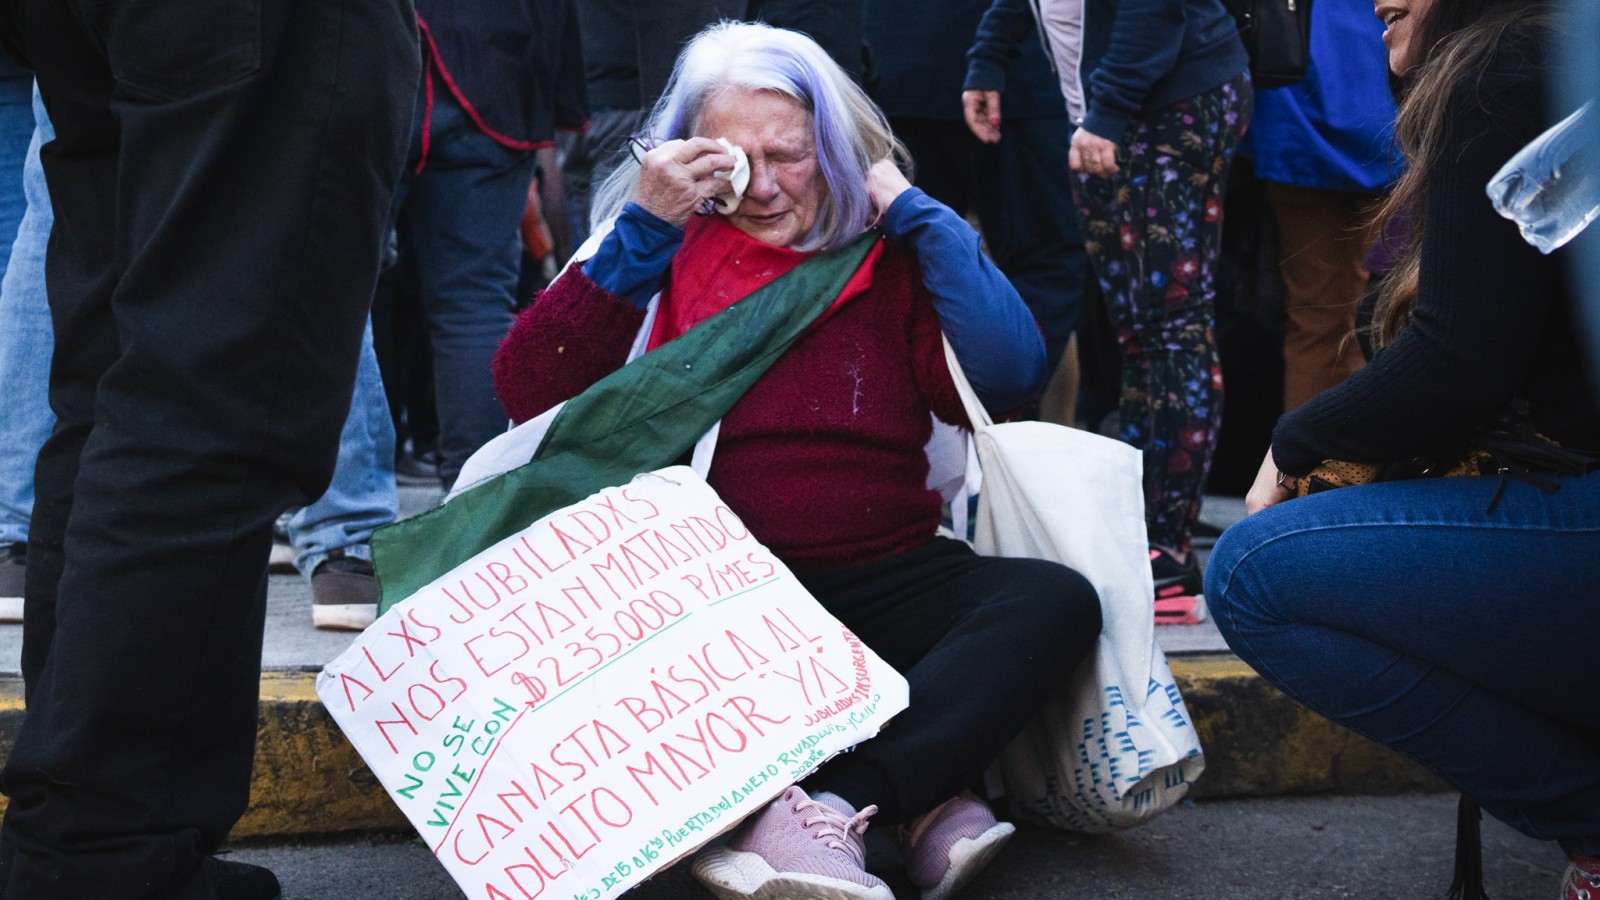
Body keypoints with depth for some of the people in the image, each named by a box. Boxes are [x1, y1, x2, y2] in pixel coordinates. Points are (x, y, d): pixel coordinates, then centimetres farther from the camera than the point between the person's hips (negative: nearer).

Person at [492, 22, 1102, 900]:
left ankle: (823, 814, -38)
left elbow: (1009, 375, -5)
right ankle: (917, 795, -36)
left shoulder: (892, 256, 11)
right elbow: (529, 392, -4)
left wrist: (911, 207, 0)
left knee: (1056, 601, -25)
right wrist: (644, 227, -6)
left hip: (879, 579, 2)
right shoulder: (658, 255, 10)